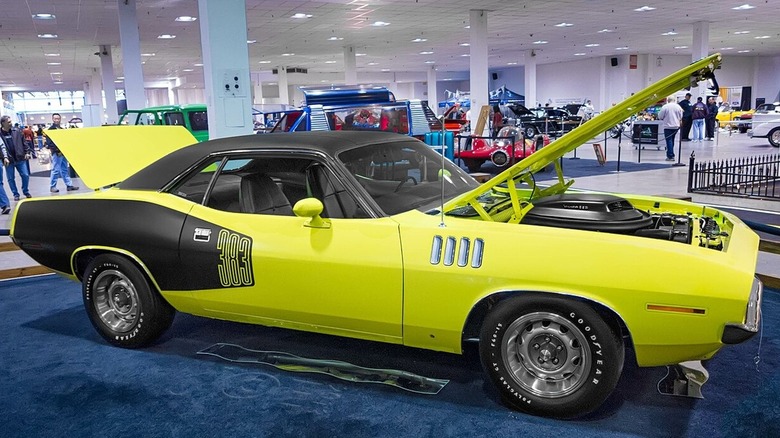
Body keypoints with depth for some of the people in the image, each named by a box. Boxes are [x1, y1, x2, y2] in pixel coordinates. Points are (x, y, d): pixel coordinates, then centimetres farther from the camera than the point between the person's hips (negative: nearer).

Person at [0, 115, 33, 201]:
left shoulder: (16, 131, 3)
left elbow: (24, 142, 9)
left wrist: (27, 152, 1)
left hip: (20, 158, 2)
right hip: (9, 160, -1)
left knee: (25, 175, 3)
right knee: (11, 178, 7)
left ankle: (26, 191, 22)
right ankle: (15, 194, 20)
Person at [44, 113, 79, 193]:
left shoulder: (62, 129, 18)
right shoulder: (51, 129, -4)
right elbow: (49, 142, -12)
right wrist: (57, 150, -19)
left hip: (63, 152, 7)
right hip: (56, 153, -7)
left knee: (65, 169, 9)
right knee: (56, 170, -6)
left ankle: (69, 185, 11)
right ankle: (52, 187, 1)